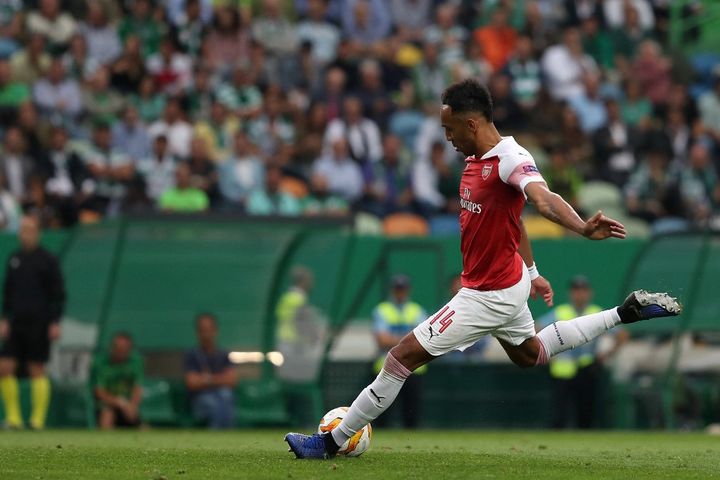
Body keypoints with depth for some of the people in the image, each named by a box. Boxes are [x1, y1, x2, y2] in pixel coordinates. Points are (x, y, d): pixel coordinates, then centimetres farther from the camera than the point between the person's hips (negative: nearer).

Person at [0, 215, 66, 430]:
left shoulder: (48, 260, -3)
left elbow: (58, 293, -4)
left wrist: (55, 322, -10)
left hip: (39, 324, -5)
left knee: (37, 370, -3)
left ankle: (38, 419, 2)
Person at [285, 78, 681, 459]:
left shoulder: (511, 159, -25)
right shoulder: (476, 160, 3)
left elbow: (543, 199, -44)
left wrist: (582, 228, -62)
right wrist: (530, 272, 24)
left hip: (490, 296, -10)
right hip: (506, 283, 10)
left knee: (405, 354, -8)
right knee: (530, 354, 34)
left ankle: (332, 441, 2)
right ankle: (625, 314, 35)